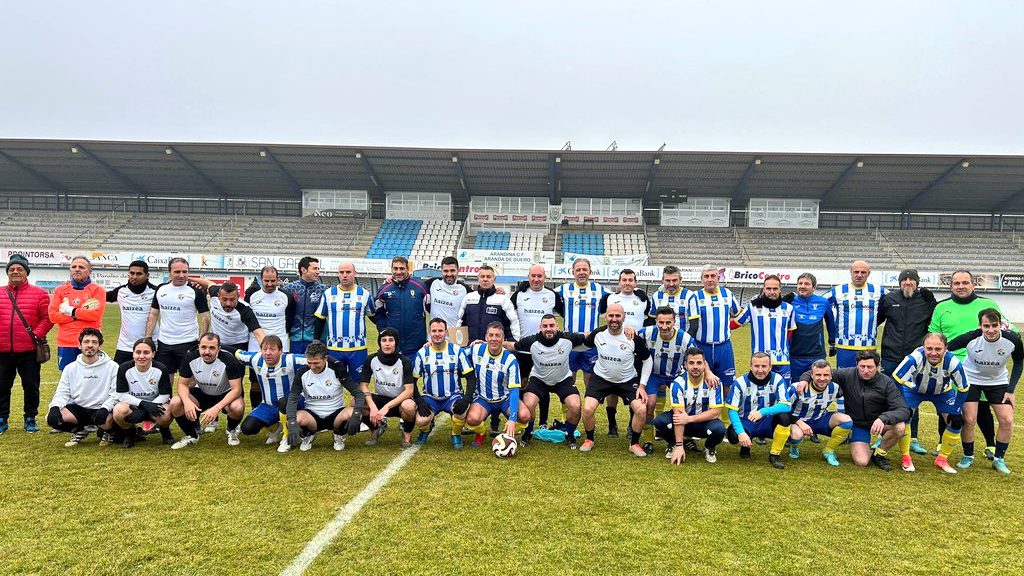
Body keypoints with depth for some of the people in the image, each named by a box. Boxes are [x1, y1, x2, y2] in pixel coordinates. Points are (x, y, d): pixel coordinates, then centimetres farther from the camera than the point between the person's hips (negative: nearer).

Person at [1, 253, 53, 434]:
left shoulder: (39, 294, 2)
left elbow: (47, 317, -2)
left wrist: (37, 334, -13)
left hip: (28, 351, -2)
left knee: (31, 386, 5)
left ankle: (30, 419, 18)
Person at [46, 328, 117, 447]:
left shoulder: (112, 367, -2)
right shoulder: (71, 368, 9)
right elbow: (62, 393, 6)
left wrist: (105, 409, -24)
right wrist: (55, 407, -15)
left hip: (100, 409, -3)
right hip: (77, 409, 4)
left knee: (111, 421, -36)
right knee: (51, 417, -24)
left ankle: (105, 432, 5)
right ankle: (79, 431, 8)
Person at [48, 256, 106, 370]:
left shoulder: (97, 290, 4)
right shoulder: (60, 290, 12)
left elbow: (96, 314, -11)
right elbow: (52, 315, 0)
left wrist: (71, 311, -5)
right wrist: (79, 315, -8)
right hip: (65, 344, 3)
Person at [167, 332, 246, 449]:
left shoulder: (228, 359, -28)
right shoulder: (190, 357, -18)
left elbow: (236, 389, -27)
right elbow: (182, 384, -9)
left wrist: (217, 408, -41)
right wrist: (187, 401, -32)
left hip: (225, 395, -3)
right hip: (201, 394, 3)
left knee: (237, 407, -36)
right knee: (175, 403, -23)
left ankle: (232, 431, 3)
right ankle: (192, 435, 5)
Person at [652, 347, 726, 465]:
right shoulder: (678, 383, -18)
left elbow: (716, 412, -18)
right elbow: (679, 415, -23)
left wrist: (689, 418, -28)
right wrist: (679, 446, -28)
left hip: (705, 421, 0)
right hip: (685, 420, 0)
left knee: (719, 429, -34)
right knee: (660, 421, -28)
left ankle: (710, 448, 3)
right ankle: (675, 444, 5)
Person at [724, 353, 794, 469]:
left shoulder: (777, 379, -11)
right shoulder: (740, 382, -12)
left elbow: (787, 405, -20)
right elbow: (732, 410, -14)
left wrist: (763, 412, -35)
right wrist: (741, 432, -30)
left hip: (768, 423, 1)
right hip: (746, 423, -1)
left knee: (784, 417, -31)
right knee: (733, 436, -33)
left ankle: (775, 454, -8)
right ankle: (745, 445, 8)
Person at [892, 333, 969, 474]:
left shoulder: (953, 362, -32)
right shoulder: (916, 357, -39)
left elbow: (963, 388, -15)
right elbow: (896, 379, -31)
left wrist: (956, 411, -15)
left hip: (942, 392, 2)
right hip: (914, 388, -2)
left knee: (956, 422, -8)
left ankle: (942, 459, 15)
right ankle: (906, 457, -3)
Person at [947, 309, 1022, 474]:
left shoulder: (1013, 339, -21)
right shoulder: (970, 338, -29)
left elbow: (1018, 363, -3)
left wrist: (1011, 390, -7)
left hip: (998, 381, 2)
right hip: (971, 379, -2)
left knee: (1007, 420, -6)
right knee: (969, 420, -8)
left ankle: (999, 459, 14)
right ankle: (968, 456, 15)